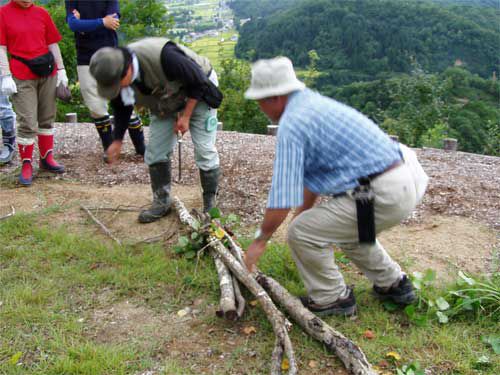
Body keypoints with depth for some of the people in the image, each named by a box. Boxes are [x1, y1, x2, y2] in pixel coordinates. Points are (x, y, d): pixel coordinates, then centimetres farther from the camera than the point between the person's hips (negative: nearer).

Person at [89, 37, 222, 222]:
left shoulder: (163, 57, -43)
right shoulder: (115, 75, -22)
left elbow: (198, 81, -27)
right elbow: (121, 108, 1)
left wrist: (185, 116, -21)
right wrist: (117, 140, 4)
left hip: (197, 95, -5)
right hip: (165, 102, 6)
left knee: (205, 151, -9)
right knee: (155, 152, 0)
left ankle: (210, 204, 8)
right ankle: (161, 202, 17)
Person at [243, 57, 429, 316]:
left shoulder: (291, 125, -13)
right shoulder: (315, 103, 17)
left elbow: (282, 200, -14)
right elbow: (312, 174, 27)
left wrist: (260, 241, 1)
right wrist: (302, 214, 36)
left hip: (383, 195, -10)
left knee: (301, 234, -2)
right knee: (346, 227, 32)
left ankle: (331, 299, 16)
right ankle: (393, 284, 40)